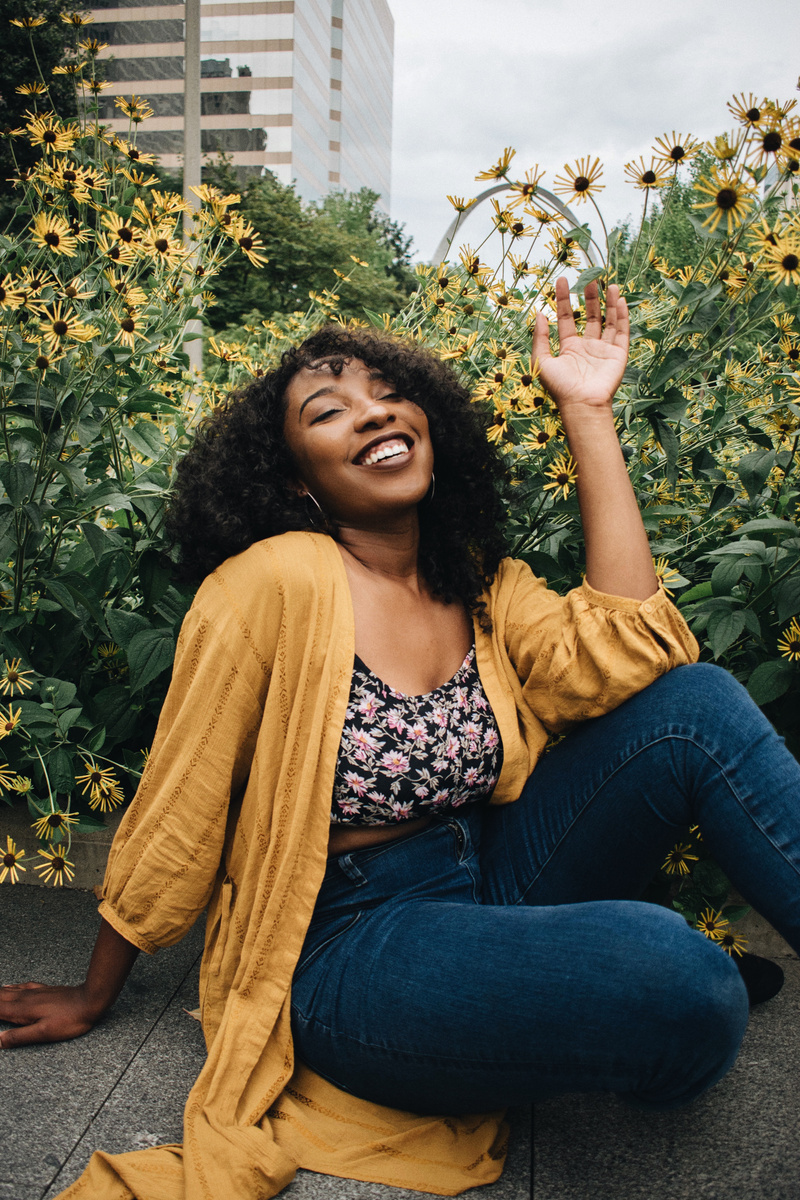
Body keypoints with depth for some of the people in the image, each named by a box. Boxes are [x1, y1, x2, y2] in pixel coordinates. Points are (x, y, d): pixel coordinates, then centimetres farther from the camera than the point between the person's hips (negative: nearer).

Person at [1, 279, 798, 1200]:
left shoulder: (480, 581, 3)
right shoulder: (273, 582, -17)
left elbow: (622, 655, -15)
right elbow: (175, 813, -8)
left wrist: (588, 413, -12)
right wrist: (93, 998, 5)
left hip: (492, 882, 6)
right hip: (346, 947, -5)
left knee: (696, 701, -15)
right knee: (678, 981, -29)